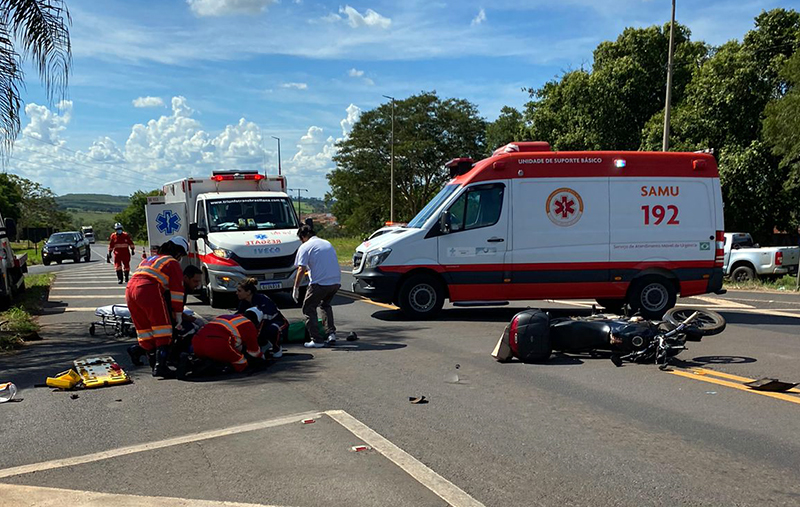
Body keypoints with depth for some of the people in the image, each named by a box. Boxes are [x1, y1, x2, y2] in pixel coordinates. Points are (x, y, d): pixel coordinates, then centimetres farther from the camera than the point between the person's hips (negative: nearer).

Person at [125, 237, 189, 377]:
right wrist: (178, 314, 7)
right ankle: (160, 366, -16)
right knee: (162, 329, -5)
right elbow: (177, 290, 5)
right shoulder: (172, 262, 12)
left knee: (145, 329, 14)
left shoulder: (148, 259, 35)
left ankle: (154, 364, 18)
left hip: (130, 289, 8)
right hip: (149, 291, -8)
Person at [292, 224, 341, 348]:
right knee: (325, 305, 29)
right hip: (336, 281, 7)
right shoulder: (327, 243, 21)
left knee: (308, 309, 9)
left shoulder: (305, 247, 0)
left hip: (320, 283, -7)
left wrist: (296, 288, -3)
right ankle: (331, 333, 19)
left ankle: (317, 340, 3)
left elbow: (301, 270, -8)